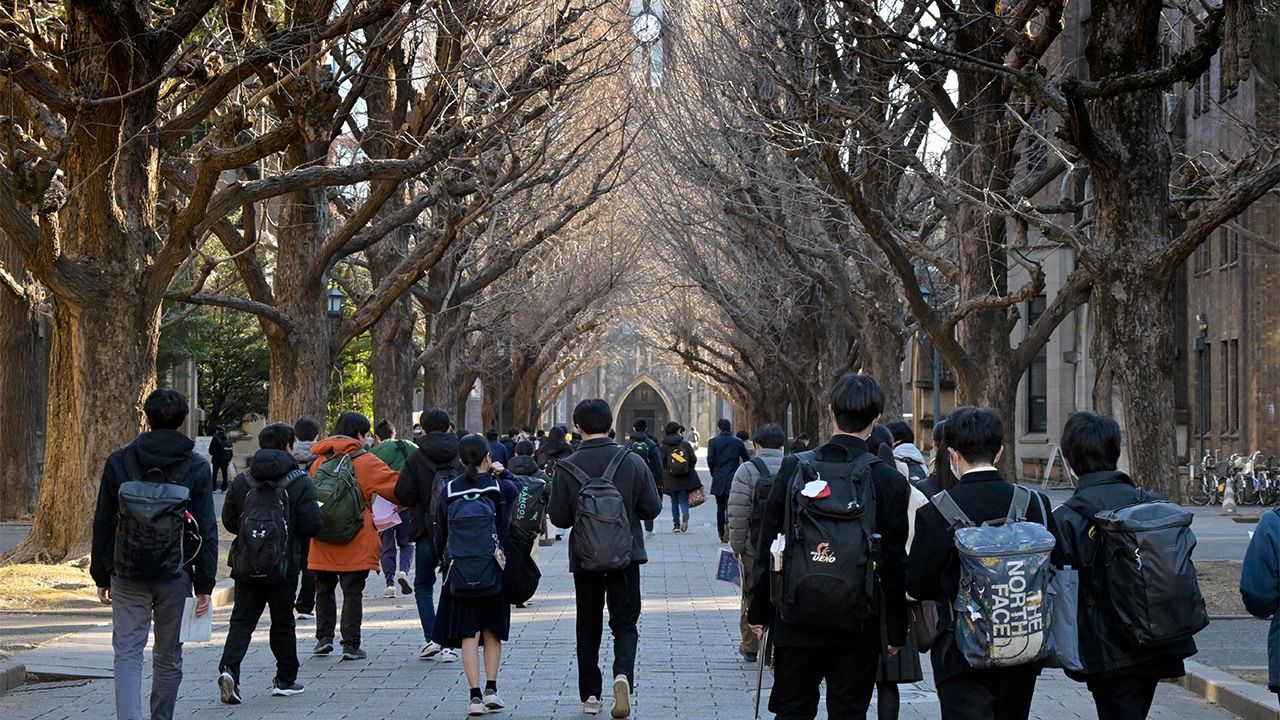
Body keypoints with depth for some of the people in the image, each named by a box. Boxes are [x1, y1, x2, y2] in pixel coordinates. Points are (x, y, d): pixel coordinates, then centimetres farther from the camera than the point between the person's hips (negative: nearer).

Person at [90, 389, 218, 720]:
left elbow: (103, 523, 3)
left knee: (127, 653, -1)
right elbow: (207, 530, -3)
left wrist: (101, 575, 10)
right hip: (175, 576, 0)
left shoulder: (119, 461, 0)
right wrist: (205, 583, 1)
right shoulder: (197, 467, -1)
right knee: (168, 658, 13)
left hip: (128, 575, 0)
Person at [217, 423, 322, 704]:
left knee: (242, 621, 3)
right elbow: (311, 525, -11)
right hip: (284, 565, -2)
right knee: (283, 623, 12)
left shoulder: (241, 481, 2)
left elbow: (228, 521, 5)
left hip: (246, 566, 2)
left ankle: (229, 668, -19)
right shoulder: (300, 482, -8)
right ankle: (286, 680, 20)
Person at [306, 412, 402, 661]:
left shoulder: (319, 460, 8)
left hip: (323, 541, 4)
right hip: (356, 542, -4)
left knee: (324, 590, 18)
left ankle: (324, 636, 11)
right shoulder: (364, 461, -6)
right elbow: (395, 485, -7)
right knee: (353, 593, 1)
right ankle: (351, 645, -1)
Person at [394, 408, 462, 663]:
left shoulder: (416, 458, -7)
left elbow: (404, 495, -10)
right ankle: (448, 644, 2)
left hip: (427, 530, -1)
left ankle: (431, 638, -2)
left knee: (423, 585, 13)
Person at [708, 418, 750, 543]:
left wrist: (714, 473, 10)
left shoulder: (713, 442, -2)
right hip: (733, 480, 0)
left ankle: (721, 534, 17)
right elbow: (747, 460, 3)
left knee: (720, 507, 12)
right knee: (730, 505, -2)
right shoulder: (738, 442, 1)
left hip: (718, 481, 0)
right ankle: (728, 523, -31)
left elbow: (710, 460, -7)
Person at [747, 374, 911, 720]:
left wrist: (759, 611, 9)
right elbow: (894, 565, -4)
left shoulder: (793, 468, -4)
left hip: (796, 622, 1)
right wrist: (895, 630, 6)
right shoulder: (889, 481, -8)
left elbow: (767, 548, -1)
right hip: (859, 626, -1)